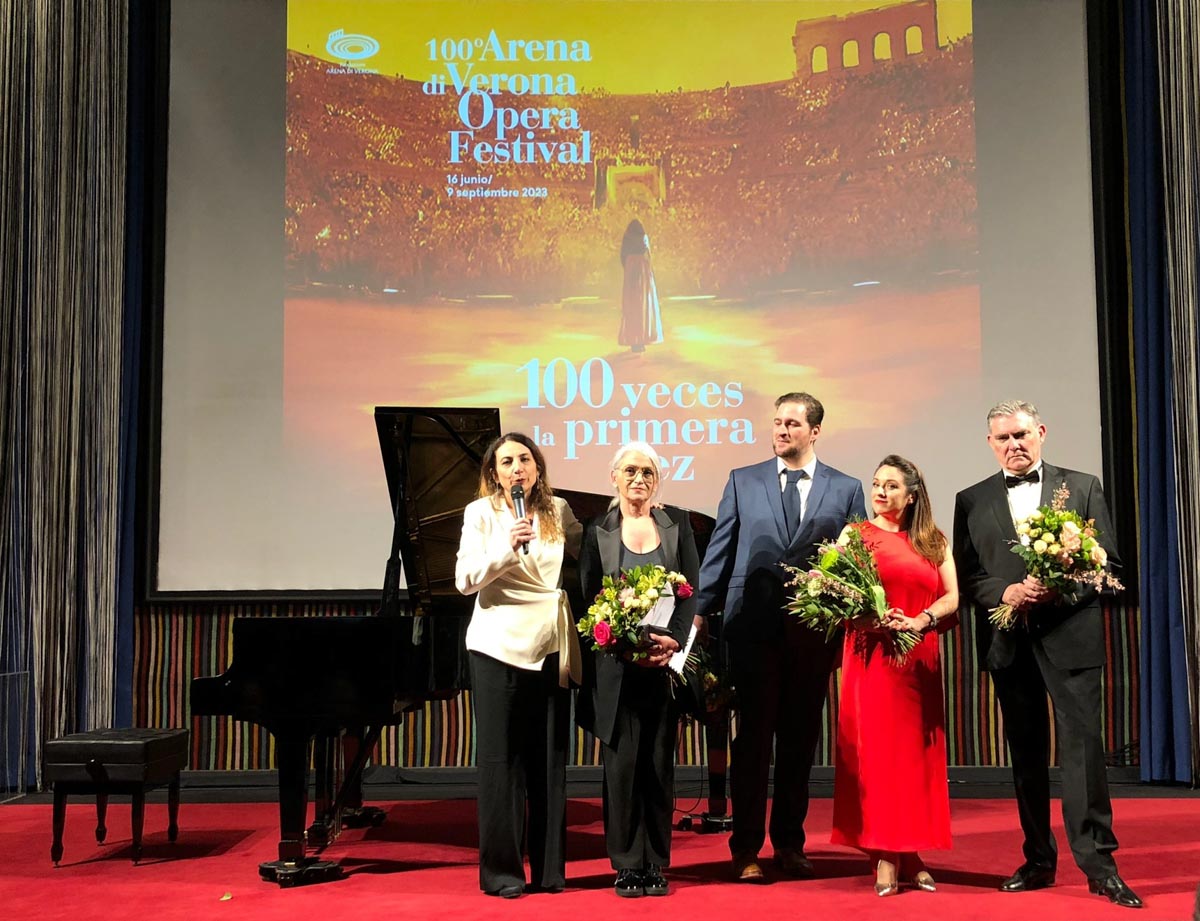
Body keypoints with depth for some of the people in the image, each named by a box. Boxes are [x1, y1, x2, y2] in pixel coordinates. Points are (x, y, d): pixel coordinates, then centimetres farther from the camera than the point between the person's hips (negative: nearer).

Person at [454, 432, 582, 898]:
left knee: (549, 759, 6)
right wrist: (507, 548, -23)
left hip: (551, 648, 3)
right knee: (501, 759, 1)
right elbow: (465, 580, -10)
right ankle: (501, 870, 10)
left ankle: (549, 868, 16)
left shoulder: (558, 510, 9)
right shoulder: (481, 513, 0)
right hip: (500, 647, -3)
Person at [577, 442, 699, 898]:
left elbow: (692, 591, 3)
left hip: (667, 660, 1)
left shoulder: (677, 524, 8)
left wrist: (673, 641, -12)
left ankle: (656, 862, 16)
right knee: (622, 762, 0)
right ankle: (627, 864, 11)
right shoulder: (598, 533, 4)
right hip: (617, 666, -1)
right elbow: (589, 601, 0)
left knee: (659, 762, 6)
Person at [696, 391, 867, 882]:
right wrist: (701, 614, 2)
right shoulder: (743, 481, 7)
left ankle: (789, 842, 23)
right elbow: (719, 552, 6)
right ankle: (746, 848, 11)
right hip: (754, 625, -1)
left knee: (801, 737, 9)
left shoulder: (846, 489, 7)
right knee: (753, 736, 1)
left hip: (814, 629, 1)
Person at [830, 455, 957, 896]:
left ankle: (910, 853, 11)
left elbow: (951, 597, 4)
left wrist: (919, 621, -14)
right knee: (876, 749, -5)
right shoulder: (855, 533, 6)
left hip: (919, 658, 3)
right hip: (871, 656, -3)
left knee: (917, 752, 4)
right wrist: (866, 618, -18)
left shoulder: (934, 542, 13)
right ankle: (885, 856, -1)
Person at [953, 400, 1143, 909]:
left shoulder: (1083, 487, 7)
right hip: (1009, 643, 2)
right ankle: (1039, 860, 17)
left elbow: (1107, 560, 2)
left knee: (1082, 745, -6)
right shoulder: (971, 501, 11)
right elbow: (966, 579, 6)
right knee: (1026, 753, 8)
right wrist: (1007, 592, -12)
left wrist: (1060, 588, -15)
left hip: (1069, 635, -2)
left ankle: (1098, 863, 1)